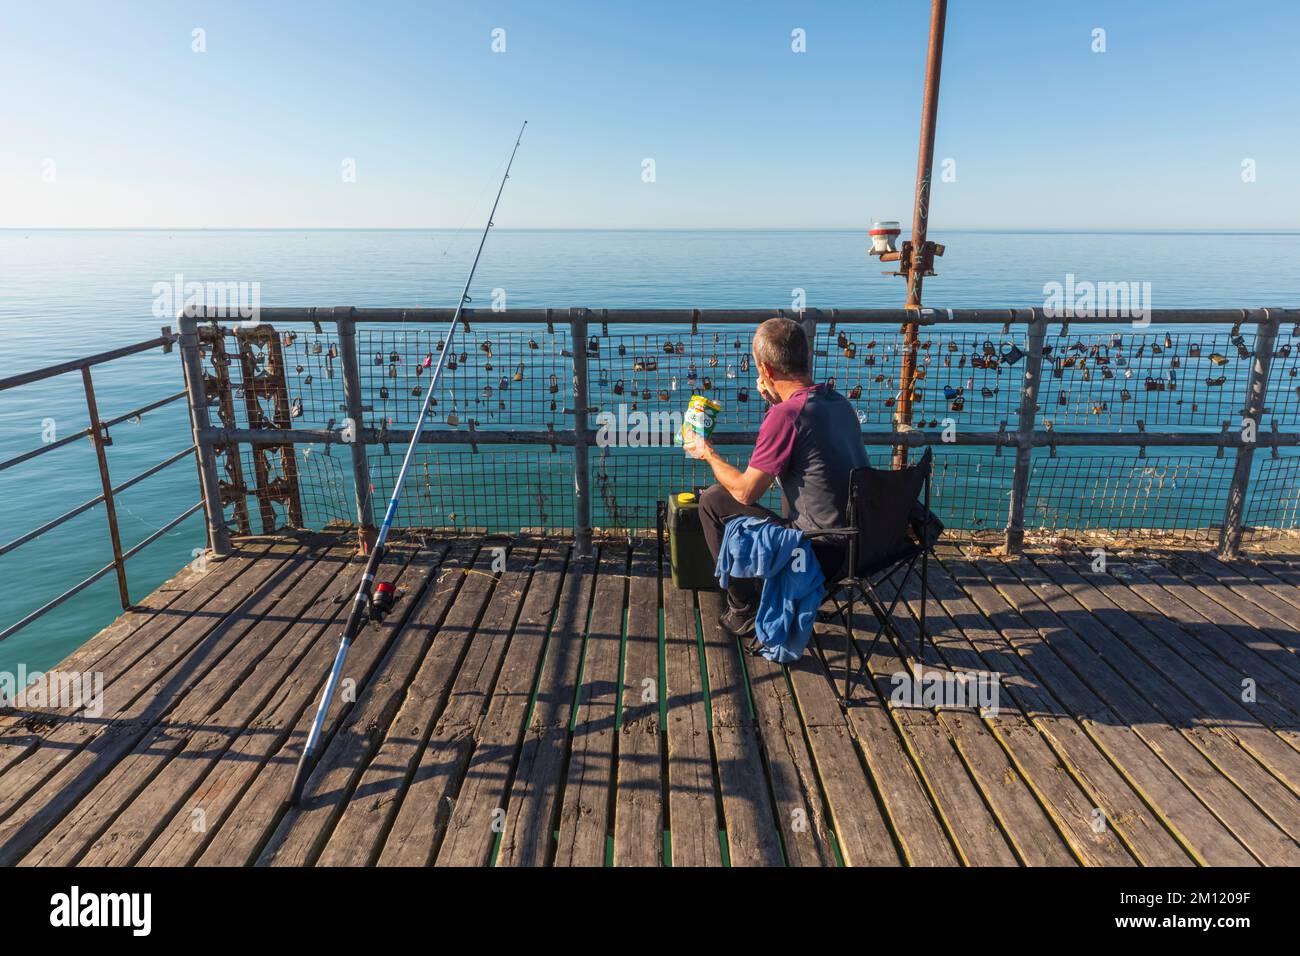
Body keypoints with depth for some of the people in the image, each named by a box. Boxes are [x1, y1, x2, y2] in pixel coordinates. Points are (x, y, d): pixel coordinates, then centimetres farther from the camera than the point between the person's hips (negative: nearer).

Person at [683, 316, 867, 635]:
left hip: (820, 554, -8)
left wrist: (707, 453, 3)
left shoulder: (785, 415, -21)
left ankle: (744, 610, 17)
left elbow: (745, 492, -14)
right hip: (859, 543, 8)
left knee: (713, 500, 4)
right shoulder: (839, 402, 4)